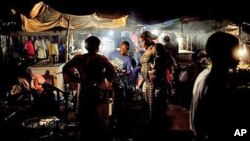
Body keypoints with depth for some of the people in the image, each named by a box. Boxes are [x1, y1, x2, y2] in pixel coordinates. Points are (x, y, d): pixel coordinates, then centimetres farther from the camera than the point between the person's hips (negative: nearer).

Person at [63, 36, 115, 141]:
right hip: (98, 93, -1)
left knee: (85, 120, 15)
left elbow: (65, 69, -6)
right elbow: (111, 70, -22)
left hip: (85, 93, 2)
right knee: (100, 121, 11)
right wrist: (108, 81, -5)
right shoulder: (102, 59, -7)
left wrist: (78, 79, -1)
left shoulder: (79, 58, 0)